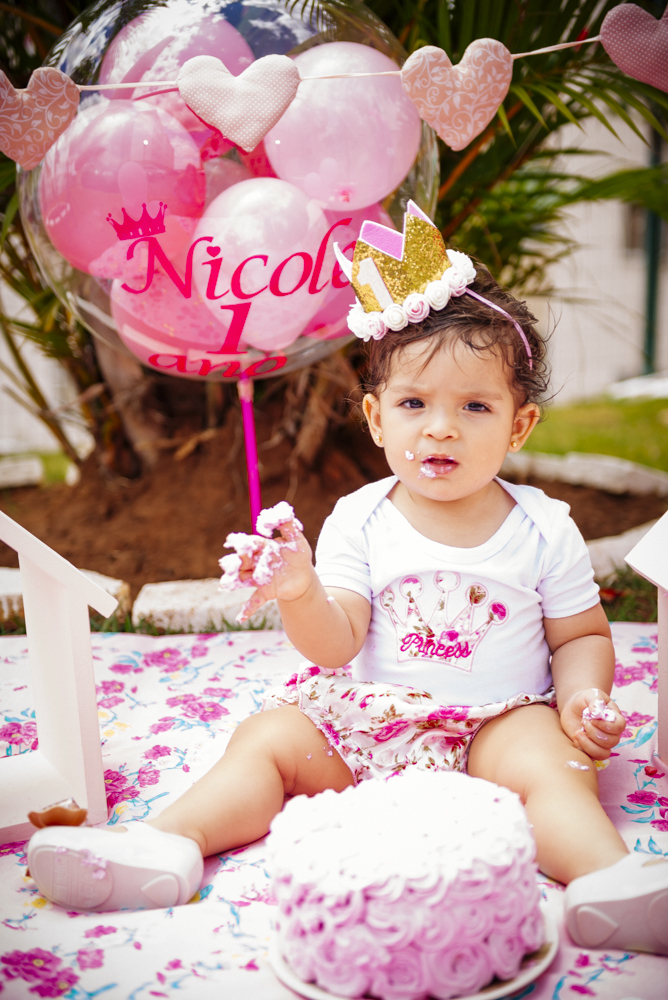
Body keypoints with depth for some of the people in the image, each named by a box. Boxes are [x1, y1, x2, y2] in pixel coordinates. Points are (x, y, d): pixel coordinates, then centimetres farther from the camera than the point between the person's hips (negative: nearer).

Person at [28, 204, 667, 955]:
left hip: (497, 723, -2)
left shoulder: (545, 529, -2)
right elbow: (337, 646, -8)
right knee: (265, 739, -12)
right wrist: (300, 594, -29)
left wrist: (582, 695, -14)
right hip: (370, 717, 2)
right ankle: (167, 843, -17)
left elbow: (582, 637, 7)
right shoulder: (359, 521, -2)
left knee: (550, 765, -30)